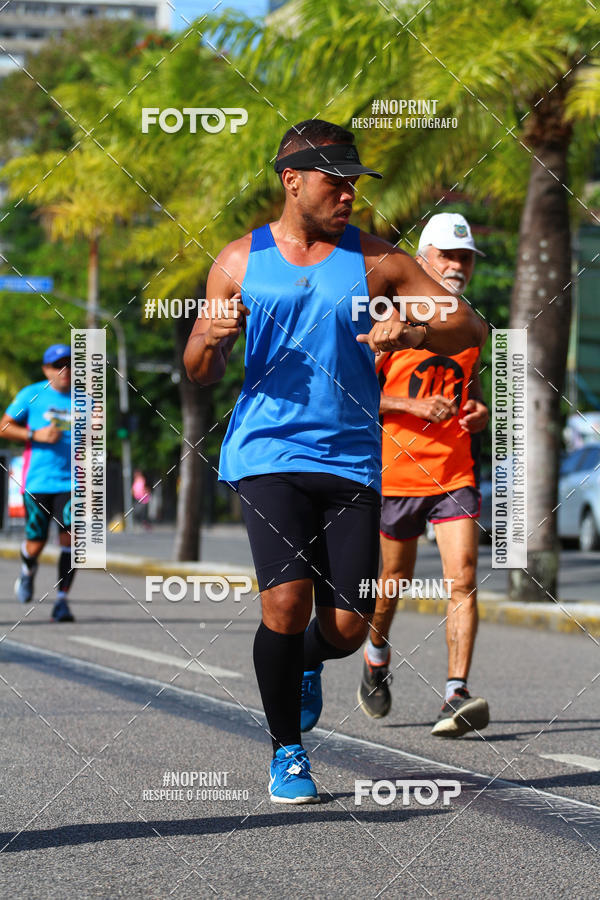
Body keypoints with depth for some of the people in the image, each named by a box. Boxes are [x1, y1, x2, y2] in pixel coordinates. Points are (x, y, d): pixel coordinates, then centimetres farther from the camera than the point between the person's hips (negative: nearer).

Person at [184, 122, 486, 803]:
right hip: (267, 454, -1)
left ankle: (306, 664, 36)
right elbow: (200, 374, 13)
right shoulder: (240, 261, 8)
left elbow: (470, 327, 4)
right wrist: (210, 338, -11)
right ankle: (285, 751, 3)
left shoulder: (374, 260, 6)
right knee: (286, 602, -17)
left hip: (351, 460, 1)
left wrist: (416, 332, -17)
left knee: (347, 626, -2)